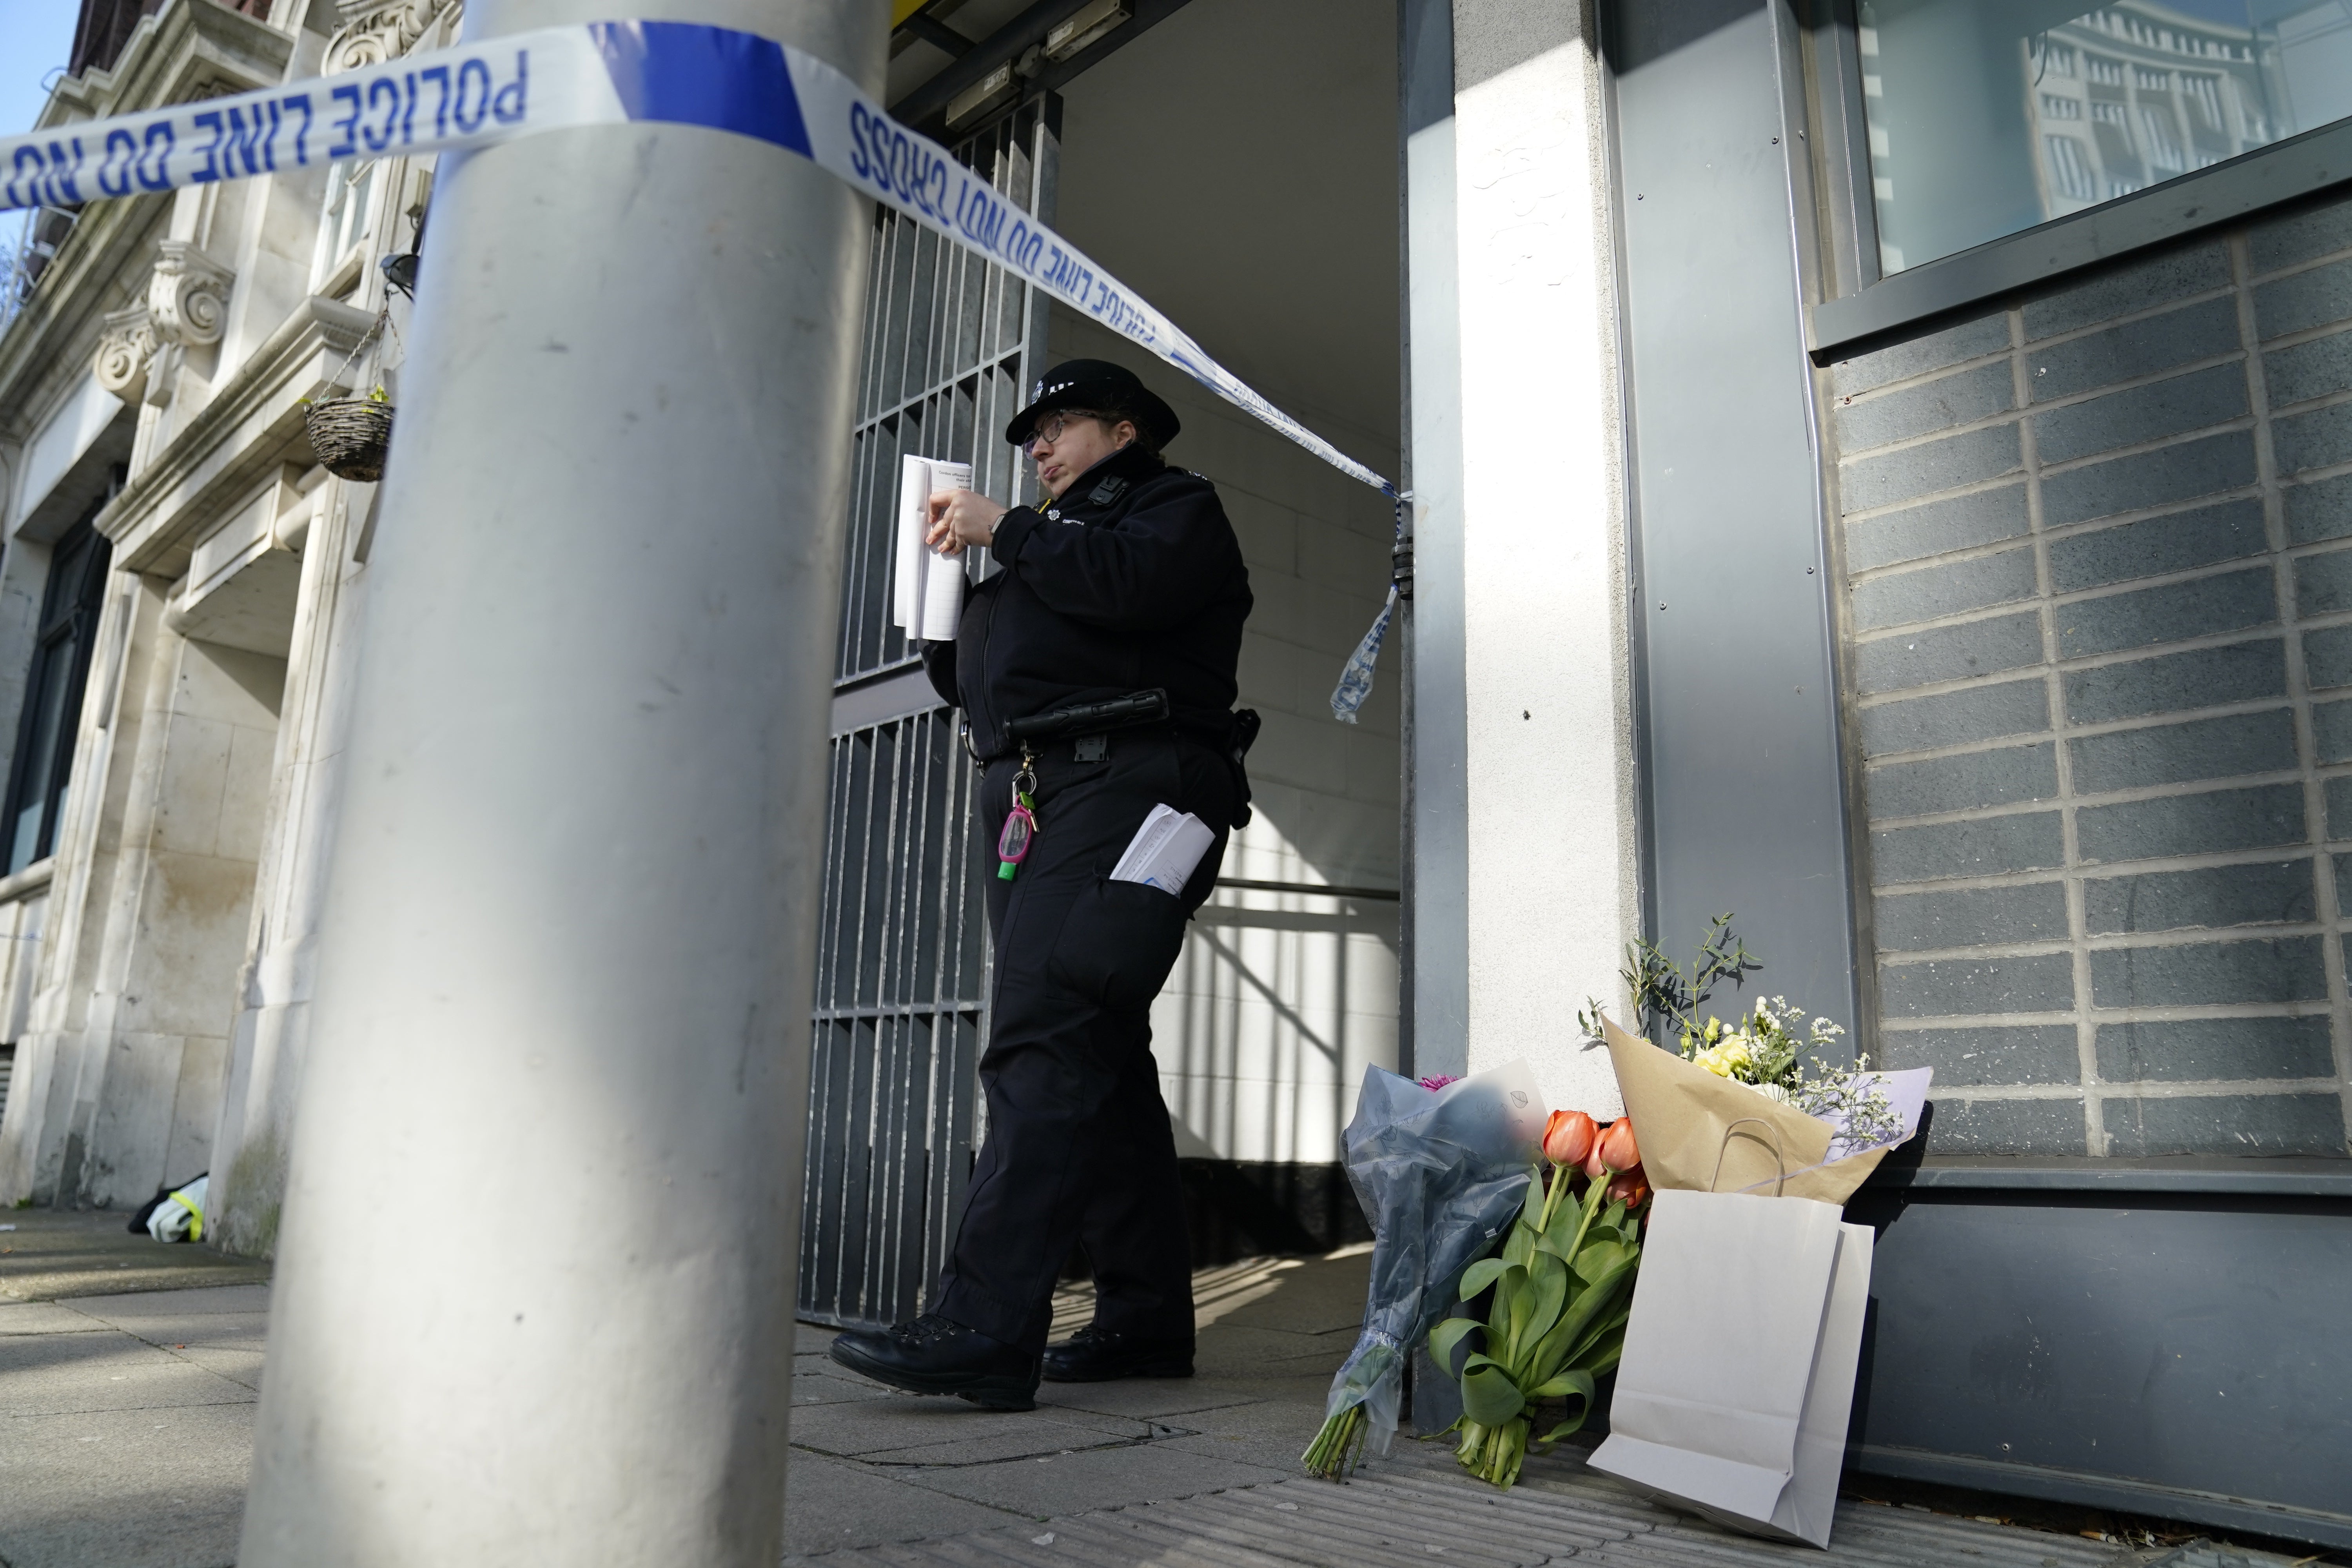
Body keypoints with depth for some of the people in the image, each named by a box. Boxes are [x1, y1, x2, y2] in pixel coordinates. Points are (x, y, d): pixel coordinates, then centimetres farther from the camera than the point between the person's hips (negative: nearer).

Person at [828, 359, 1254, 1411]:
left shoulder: (1176, 505, 11)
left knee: (1045, 1040, -21)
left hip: (1123, 783, -8)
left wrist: (1005, 531, -4)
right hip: (1027, 796, 9)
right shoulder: (1060, 538, 34)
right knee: (1099, 1060, 5)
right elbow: (975, 681, 27)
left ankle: (986, 1327, -27)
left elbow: (1132, 584, -14)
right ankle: (1146, 1316, 9)